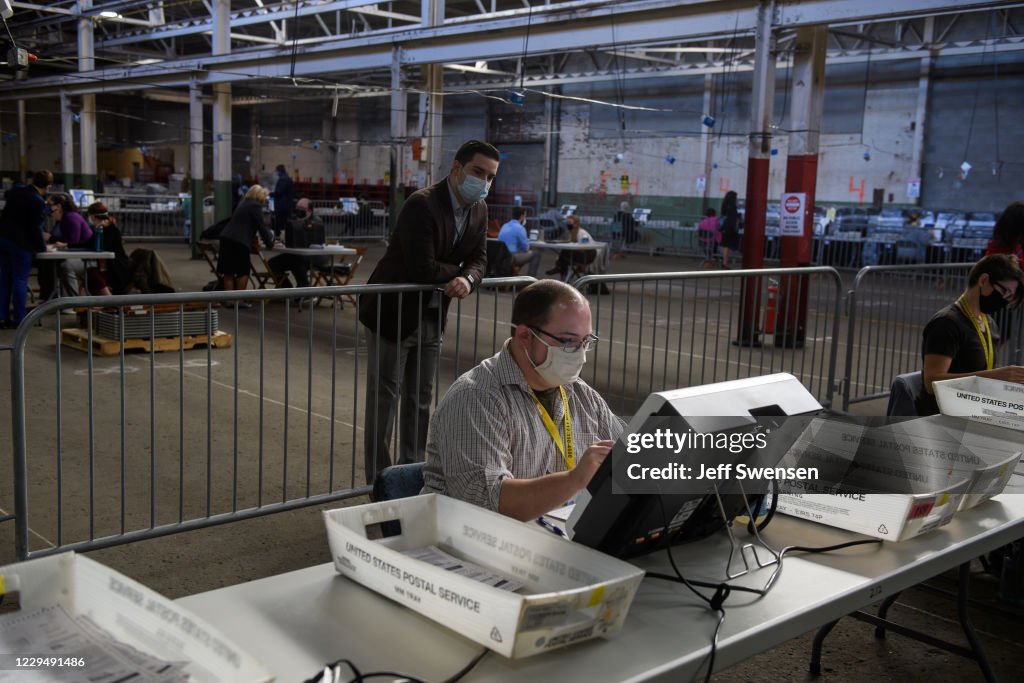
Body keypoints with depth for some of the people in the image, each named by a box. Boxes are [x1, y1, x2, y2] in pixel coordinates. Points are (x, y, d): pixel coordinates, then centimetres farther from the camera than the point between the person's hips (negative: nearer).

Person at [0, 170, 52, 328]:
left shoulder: (17, 189, 7)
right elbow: (35, 228, -15)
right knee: (20, 280, -1)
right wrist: (42, 248, -4)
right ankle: (19, 319, 0)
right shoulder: (38, 201, -17)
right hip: (20, 243, -8)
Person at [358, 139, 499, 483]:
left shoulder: (479, 210, 2)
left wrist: (467, 279, -20)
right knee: (384, 400, 2)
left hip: (431, 317, 8)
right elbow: (423, 268, -30)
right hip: (393, 313, -8)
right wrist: (456, 272, -13)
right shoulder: (422, 204, -24)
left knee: (420, 402, 15)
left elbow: (478, 259, 3)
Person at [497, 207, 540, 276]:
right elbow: (525, 248, -8)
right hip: (512, 257, -9)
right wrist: (528, 243, 15)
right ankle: (531, 278, 2)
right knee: (536, 253, 3)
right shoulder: (519, 227, -11)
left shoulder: (504, 226, 13)